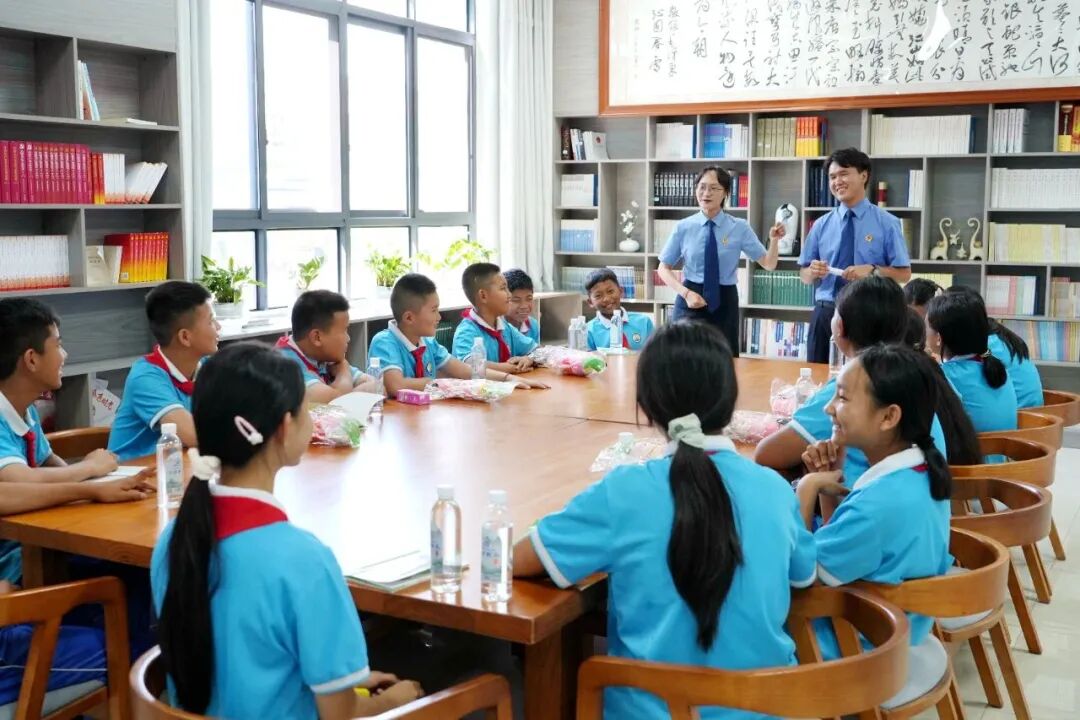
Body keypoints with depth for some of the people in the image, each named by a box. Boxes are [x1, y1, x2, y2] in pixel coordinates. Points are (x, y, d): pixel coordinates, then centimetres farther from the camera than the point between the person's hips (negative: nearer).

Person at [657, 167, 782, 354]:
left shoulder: (739, 228, -2)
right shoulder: (683, 227, -3)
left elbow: (768, 264, -1)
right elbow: (664, 269, 2)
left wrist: (774, 240, -21)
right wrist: (686, 293, -13)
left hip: (725, 303, 1)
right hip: (690, 301, -1)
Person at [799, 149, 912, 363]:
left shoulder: (887, 223, 0)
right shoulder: (821, 225, 7)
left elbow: (904, 273, -2)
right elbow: (804, 274, 10)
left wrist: (872, 270, -19)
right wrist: (813, 271, -13)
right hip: (825, 314, 3)